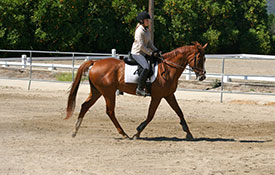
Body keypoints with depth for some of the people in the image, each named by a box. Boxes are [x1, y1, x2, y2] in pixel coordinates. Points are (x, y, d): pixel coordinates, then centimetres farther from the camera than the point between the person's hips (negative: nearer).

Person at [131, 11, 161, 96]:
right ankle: (140, 89, -28)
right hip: (137, 53, -10)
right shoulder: (139, 31, -17)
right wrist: (151, 53, -17)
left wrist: (156, 51, 4)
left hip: (143, 53, 10)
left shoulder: (147, 30, 13)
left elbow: (149, 43, 18)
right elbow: (141, 46, -20)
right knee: (146, 67, -30)